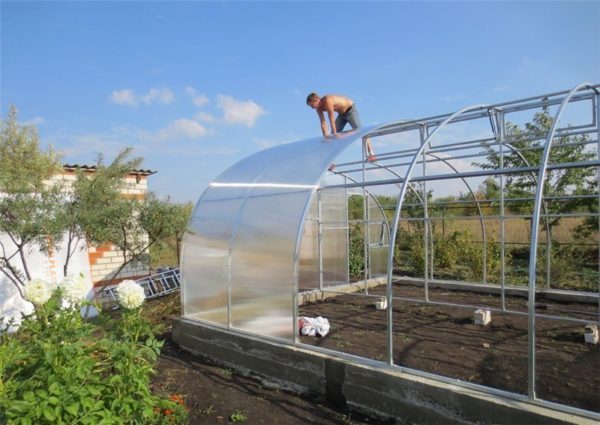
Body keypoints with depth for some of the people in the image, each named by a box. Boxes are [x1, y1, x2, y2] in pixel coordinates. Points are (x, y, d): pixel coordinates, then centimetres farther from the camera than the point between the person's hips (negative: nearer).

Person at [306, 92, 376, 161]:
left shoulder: (327, 101, -33)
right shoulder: (319, 108, -9)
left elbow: (332, 121, -32)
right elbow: (323, 123, -8)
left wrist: (335, 135, -29)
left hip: (351, 110, -8)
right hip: (341, 114, 9)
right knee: (333, 134, 4)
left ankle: (371, 154, -15)